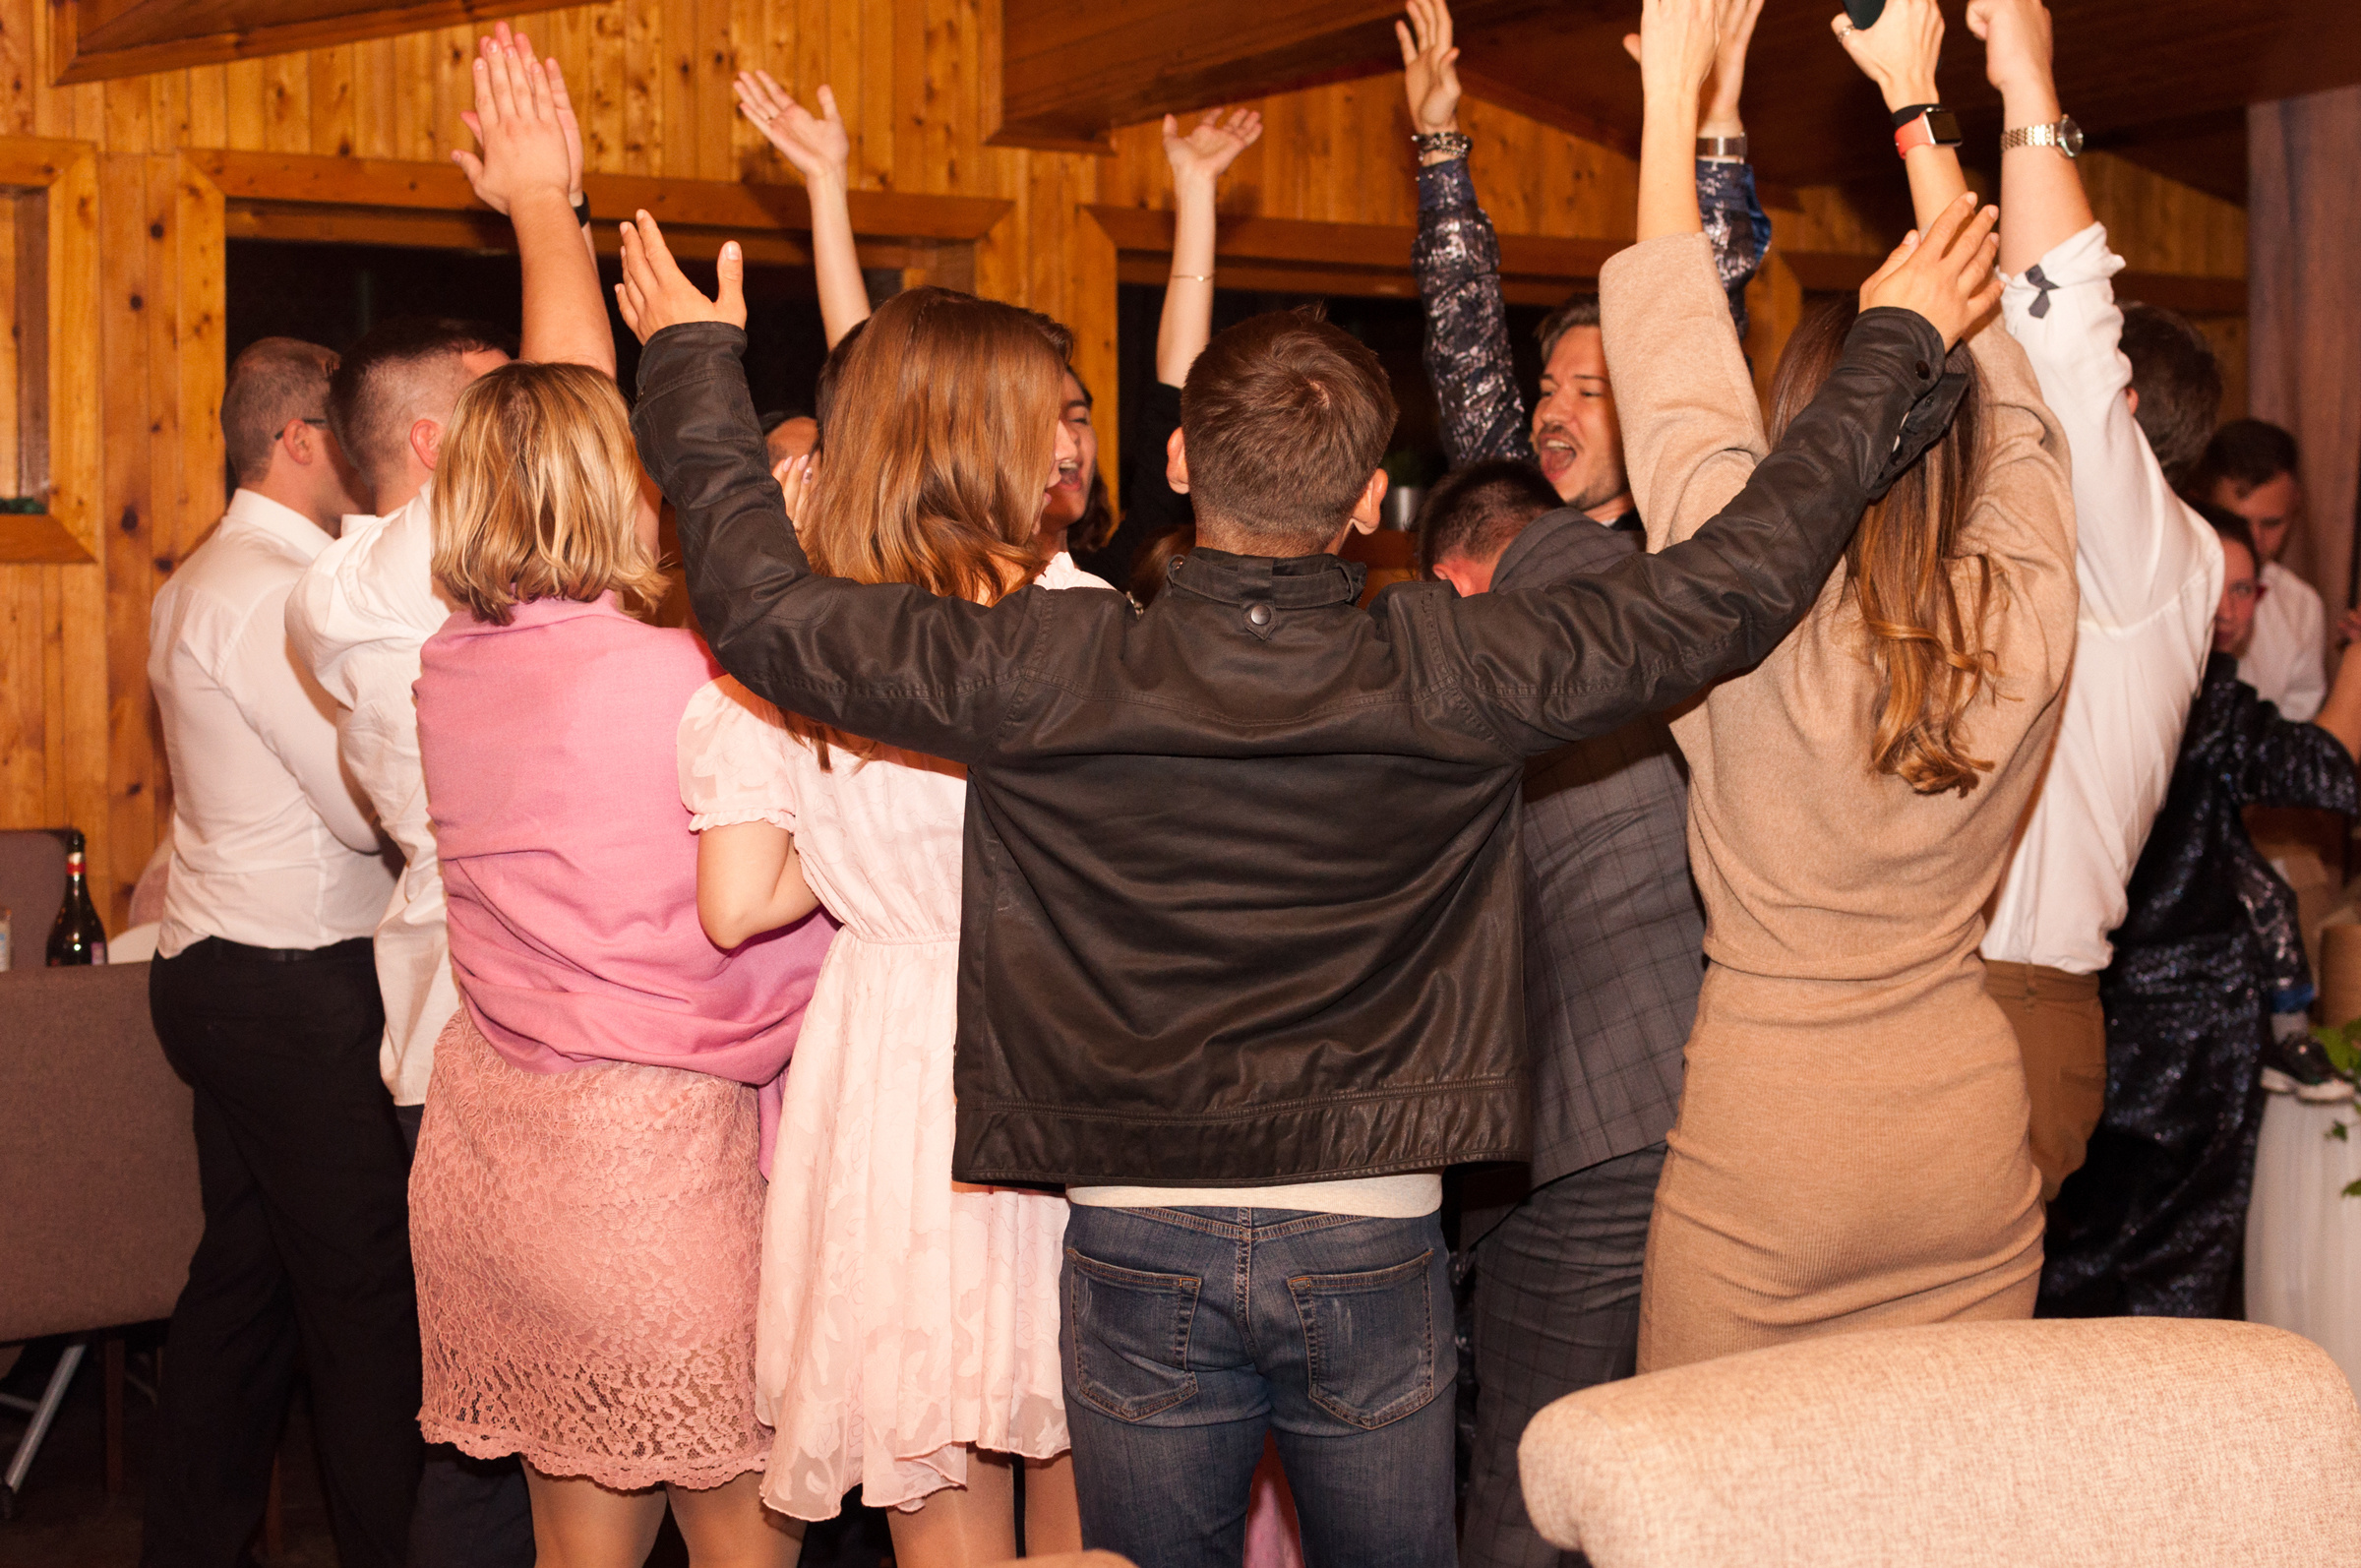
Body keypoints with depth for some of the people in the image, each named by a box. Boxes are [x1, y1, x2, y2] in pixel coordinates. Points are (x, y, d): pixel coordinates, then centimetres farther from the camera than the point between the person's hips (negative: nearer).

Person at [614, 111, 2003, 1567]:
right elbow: (1738, 580, -8)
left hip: (1138, 1243, 0)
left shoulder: (1047, 672, -15)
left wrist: (695, 355, 8)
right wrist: (1898, 341, 3)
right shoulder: (1451, 677, -14)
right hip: (1371, 1241, 0)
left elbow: (766, 605, -6)